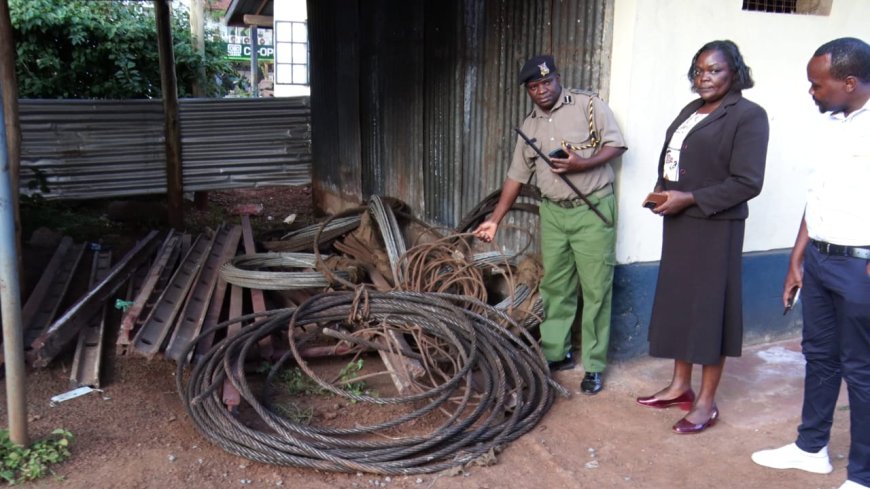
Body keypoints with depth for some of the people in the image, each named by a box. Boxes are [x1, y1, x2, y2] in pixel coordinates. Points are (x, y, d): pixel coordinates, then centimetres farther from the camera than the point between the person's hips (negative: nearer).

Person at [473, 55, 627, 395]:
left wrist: (581, 164, -22)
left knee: (595, 289, -1)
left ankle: (594, 366, 8)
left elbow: (616, 145, -6)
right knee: (554, 286, 12)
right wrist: (495, 219, 8)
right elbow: (516, 176, 12)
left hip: (592, 209, -5)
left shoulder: (588, 105, -4)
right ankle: (555, 353, 25)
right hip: (552, 213, 5)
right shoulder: (529, 125, 11)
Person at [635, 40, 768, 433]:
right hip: (678, 223, 8)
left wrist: (689, 198, -18)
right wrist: (661, 191, 2)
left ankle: (707, 402, 13)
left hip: (714, 227, -8)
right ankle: (680, 386, 28)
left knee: (708, 307, 0)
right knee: (677, 303, 13)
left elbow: (747, 182, -16)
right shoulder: (691, 110, 14)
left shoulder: (748, 116, -10)